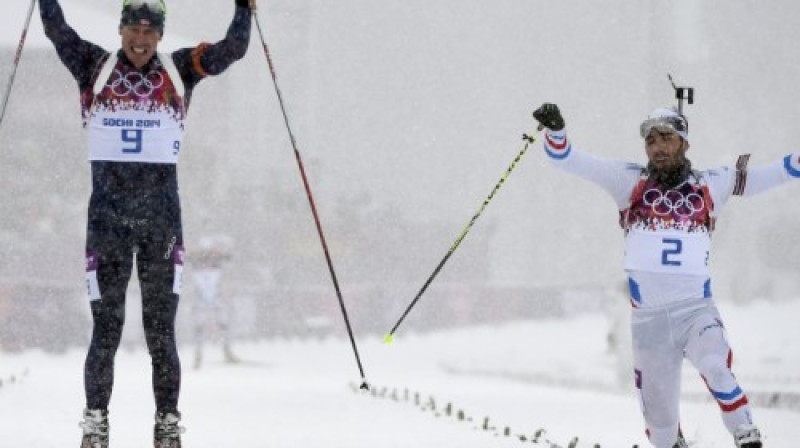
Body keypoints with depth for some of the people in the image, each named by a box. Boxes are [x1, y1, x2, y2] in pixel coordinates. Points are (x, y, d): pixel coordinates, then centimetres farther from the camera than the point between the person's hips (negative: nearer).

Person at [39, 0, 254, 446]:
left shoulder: (180, 70, 6)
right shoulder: (95, 67, 5)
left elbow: (232, 49, -1)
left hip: (162, 219, 0)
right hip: (107, 216, 0)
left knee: (162, 332, 2)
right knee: (106, 330, 1)